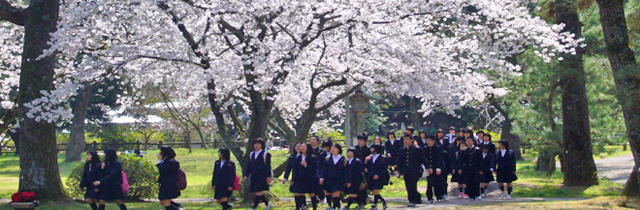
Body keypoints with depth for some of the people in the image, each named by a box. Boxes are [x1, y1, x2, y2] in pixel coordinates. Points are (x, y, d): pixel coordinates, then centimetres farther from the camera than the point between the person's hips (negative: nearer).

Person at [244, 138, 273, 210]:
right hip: (254, 177, 6)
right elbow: (248, 166, 15)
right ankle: (267, 204, 25)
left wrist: (268, 176, -11)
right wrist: (246, 175, 5)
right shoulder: (251, 154, 16)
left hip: (262, 176, -6)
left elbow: (268, 166, -4)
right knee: (256, 193, 8)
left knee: (258, 192, -12)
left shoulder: (266, 154, 0)